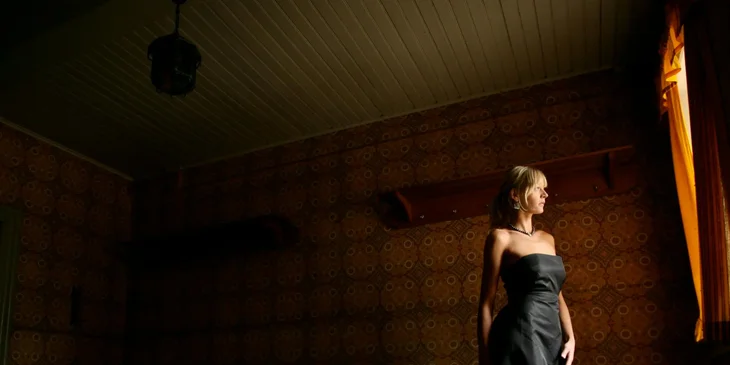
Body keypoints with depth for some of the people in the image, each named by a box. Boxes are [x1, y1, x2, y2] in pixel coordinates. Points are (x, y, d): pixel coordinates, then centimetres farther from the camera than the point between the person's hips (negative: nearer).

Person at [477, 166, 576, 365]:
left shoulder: (547, 239, 16)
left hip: (552, 337, 7)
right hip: (521, 337, -7)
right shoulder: (501, 237, -5)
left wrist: (570, 338, 7)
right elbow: (486, 304, -7)